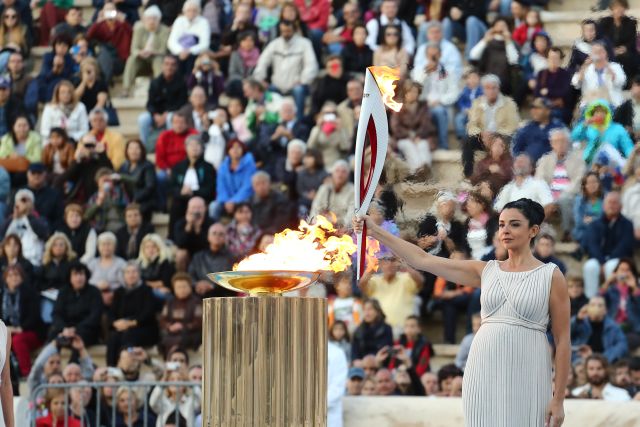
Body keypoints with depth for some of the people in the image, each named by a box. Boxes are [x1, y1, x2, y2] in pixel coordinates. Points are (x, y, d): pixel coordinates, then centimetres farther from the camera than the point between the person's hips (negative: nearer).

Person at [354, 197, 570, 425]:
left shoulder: (551, 276, 0)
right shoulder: (486, 271, 10)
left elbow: (563, 340, 0)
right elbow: (422, 259, 9)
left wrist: (558, 398, -5)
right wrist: (375, 231, 2)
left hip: (524, 378, -4)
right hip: (484, 372, 4)